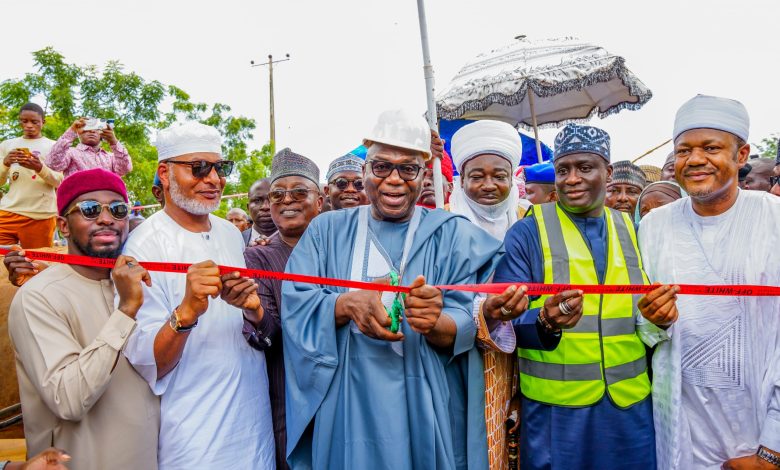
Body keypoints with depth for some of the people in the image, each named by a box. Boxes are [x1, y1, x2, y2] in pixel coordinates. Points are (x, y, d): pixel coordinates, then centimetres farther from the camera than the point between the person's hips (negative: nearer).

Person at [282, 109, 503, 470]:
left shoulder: (453, 234, 0)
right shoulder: (327, 230, 4)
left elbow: (468, 326, -8)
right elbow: (294, 304, -5)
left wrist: (434, 323, -30)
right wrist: (347, 304, -24)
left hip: (428, 412, 0)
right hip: (346, 412, 1)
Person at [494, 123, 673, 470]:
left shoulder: (632, 231, 7)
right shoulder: (527, 233, -6)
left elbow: (648, 311, 13)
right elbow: (507, 321, -11)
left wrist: (661, 313, -9)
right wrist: (545, 322, -31)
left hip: (631, 403, 4)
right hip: (555, 407, -3)